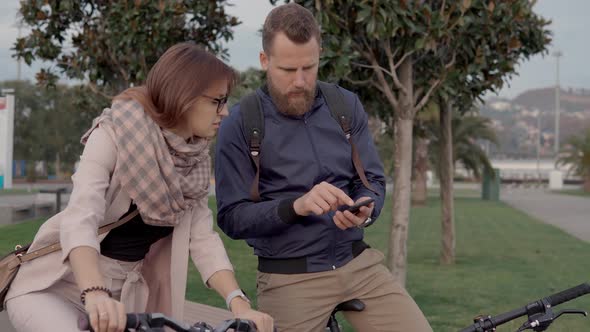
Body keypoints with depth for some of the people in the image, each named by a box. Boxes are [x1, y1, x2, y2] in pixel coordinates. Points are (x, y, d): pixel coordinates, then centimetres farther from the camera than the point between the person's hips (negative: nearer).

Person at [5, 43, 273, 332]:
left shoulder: (196, 161, -2)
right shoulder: (115, 134, -19)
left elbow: (202, 238, -8)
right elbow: (80, 219, -32)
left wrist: (239, 304, -24)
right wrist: (96, 295, -49)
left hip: (126, 296, 6)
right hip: (54, 288, -6)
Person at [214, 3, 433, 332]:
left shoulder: (346, 105, 4)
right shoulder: (240, 123, -7)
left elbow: (373, 180, 7)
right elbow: (232, 217, -9)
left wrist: (365, 209, -16)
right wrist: (296, 206, -25)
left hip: (358, 264, 3)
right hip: (289, 278, -3)